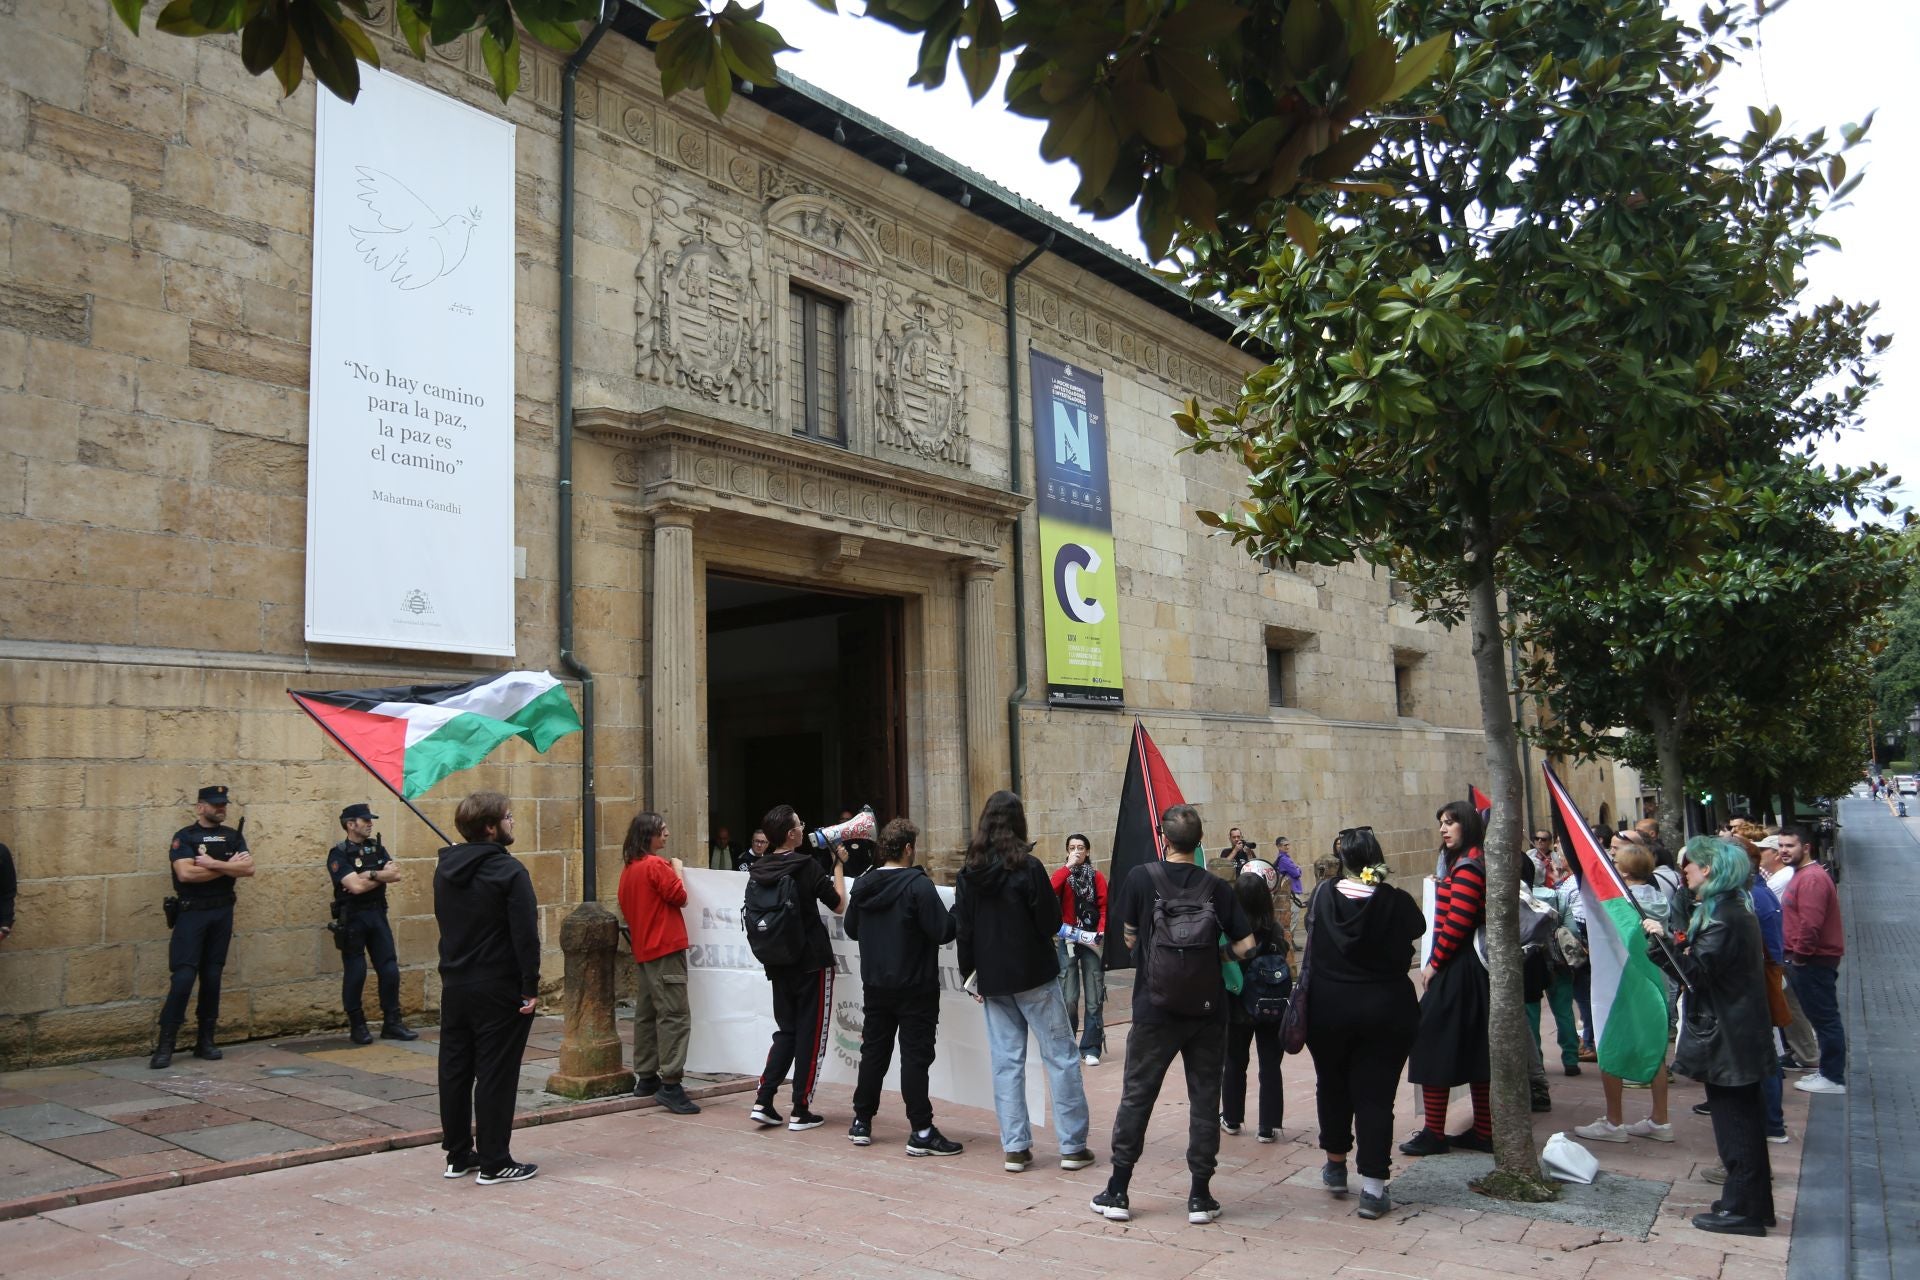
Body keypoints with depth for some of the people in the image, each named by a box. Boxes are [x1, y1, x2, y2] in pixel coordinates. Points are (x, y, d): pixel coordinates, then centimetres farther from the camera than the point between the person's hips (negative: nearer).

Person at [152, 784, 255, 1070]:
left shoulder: (233, 836, 9)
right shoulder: (184, 837, -3)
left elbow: (248, 868, -5)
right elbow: (186, 873, -18)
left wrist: (212, 863, -15)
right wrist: (228, 867, -10)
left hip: (223, 913, 4)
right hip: (192, 913, -4)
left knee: (212, 976, 8)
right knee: (184, 976, -10)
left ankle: (205, 1040, 15)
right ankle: (165, 1044, -5)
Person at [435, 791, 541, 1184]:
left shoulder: (445, 870, 7)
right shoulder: (508, 870, -17)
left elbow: (445, 923, 15)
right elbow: (525, 934, -20)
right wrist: (530, 987, -15)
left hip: (454, 985, 7)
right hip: (498, 989, -7)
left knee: (454, 1070, 14)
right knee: (495, 1074, 0)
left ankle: (457, 1155, 25)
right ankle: (493, 1162, 5)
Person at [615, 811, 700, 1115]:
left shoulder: (629, 868, 12)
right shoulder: (656, 865, -14)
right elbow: (679, 896, -10)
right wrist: (679, 869, 2)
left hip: (643, 950, 10)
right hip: (666, 948, -10)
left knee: (646, 1014, 14)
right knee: (675, 1015, -10)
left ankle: (645, 1078, 20)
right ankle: (670, 1084, -14)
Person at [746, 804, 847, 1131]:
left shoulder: (757, 872, 2)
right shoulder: (807, 866, -15)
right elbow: (839, 906, -6)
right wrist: (839, 865, 3)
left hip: (778, 965, 5)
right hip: (812, 962, -5)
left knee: (786, 1031, 16)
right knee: (810, 1035, 4)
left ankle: (763, 1101, 7)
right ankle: (801, 1112, 6)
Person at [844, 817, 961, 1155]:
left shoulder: (862, 885, 5)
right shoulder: (918, 885, -17)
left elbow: (851, 929, 16)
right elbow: (943, 931, -20)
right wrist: (959, 915, -1)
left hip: (875, 985, 6)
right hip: (915, 987, -6)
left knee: (873, 1051, 15)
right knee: (915, 1055, -2)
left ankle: (862, 1122, 23)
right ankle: (921, 1132, 0)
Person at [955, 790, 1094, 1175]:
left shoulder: (968, 872, 1)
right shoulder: (1027, 867, -14)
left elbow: (962, 929, 5)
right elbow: (1051, 922, -12)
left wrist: (971, 974, 13)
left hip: (992, 980, 5)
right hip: (1034, 976, -5)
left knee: (1006, 1060, 9)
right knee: (1061, 1057, 4)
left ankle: (1014, 1148, 10)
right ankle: (1072, 1146, 6)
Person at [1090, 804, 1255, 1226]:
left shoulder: (1140, 878, -8)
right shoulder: (1217, 886, -4)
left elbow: (1130, 939, 1)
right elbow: (1245, 946, -5)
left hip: (1155, 1006, -1)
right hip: (1207, 1008, 1)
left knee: (1137, 1095, 9)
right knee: (1205, 1097, 10)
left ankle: (1117, 1193, 13)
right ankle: (1200, 1196, 14)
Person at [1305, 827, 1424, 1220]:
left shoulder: (1323, 896, -7)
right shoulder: (1397, 902, -11)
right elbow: (1418, 928, 8)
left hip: (1328, 1007, 2)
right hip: (1386, 1009, -1)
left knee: (1332, 1085, 20)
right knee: (1376, 1095, 3)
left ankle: (1336, 1165, 35)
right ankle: (1373, 1188, 3)